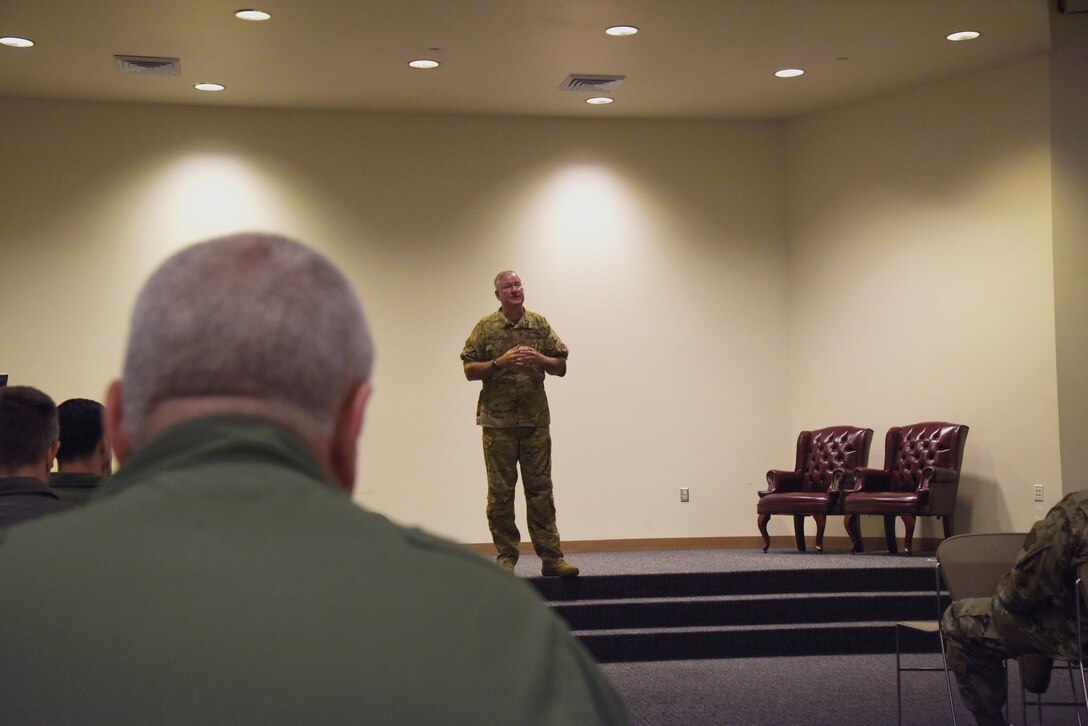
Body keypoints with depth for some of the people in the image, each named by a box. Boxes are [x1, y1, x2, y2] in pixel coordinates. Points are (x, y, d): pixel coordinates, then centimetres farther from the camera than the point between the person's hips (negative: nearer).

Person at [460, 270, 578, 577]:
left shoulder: (540, 324, 9)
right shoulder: (486, 327, 3)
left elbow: (561, 366, 11)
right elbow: (469, 369, 0)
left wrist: (540, 359, -9)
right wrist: (500, 362, -14)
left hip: (536, 420, 2)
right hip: (498, 421, -2)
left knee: (540, 488, 2)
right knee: (500, 491, 1)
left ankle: (550, 556, 3)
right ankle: (506, 557, 8)